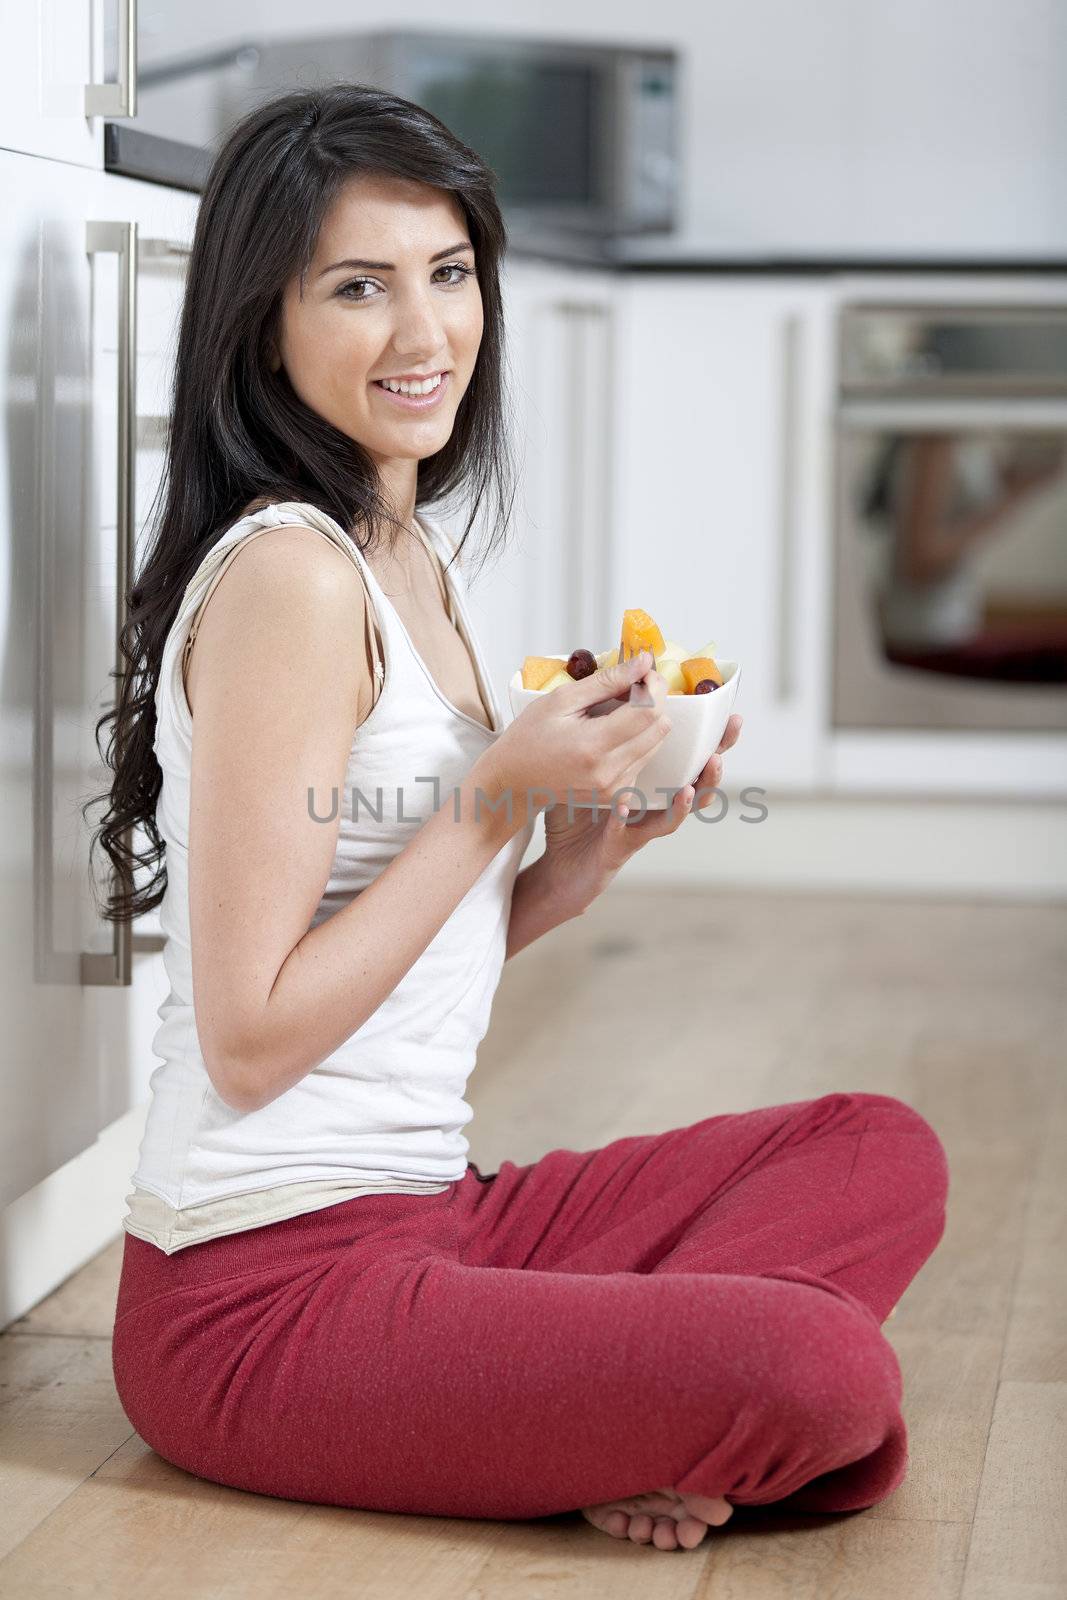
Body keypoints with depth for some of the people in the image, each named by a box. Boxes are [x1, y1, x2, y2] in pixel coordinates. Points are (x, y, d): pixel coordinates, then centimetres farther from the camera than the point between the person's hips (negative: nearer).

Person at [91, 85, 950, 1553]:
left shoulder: (415, 559, 13)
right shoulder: (286, 575, -16)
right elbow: (249, 1040, -18)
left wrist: (590, 854, 1)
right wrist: (500, 796, -15)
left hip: (426, 1209, 10)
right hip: (261, 1296, -10)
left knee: (885, 1152, 8)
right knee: (829, 1377, -25)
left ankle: (587, 1402, -7)